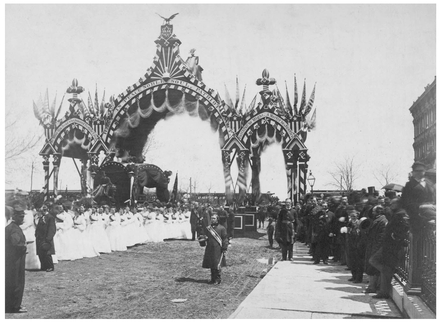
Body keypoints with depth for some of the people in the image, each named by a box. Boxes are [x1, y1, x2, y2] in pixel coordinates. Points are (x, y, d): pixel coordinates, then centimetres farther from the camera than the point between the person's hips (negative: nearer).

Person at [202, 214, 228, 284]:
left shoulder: (221, 228, -3)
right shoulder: (207, 228, 11)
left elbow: (225, 239, -4)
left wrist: (224, 249, -9)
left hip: (218, 249, -5)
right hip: (209, 249, 5)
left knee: (217, 265, -4)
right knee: (211, 265, 9)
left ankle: (218, 279, 8)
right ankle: (213, 279, 20)